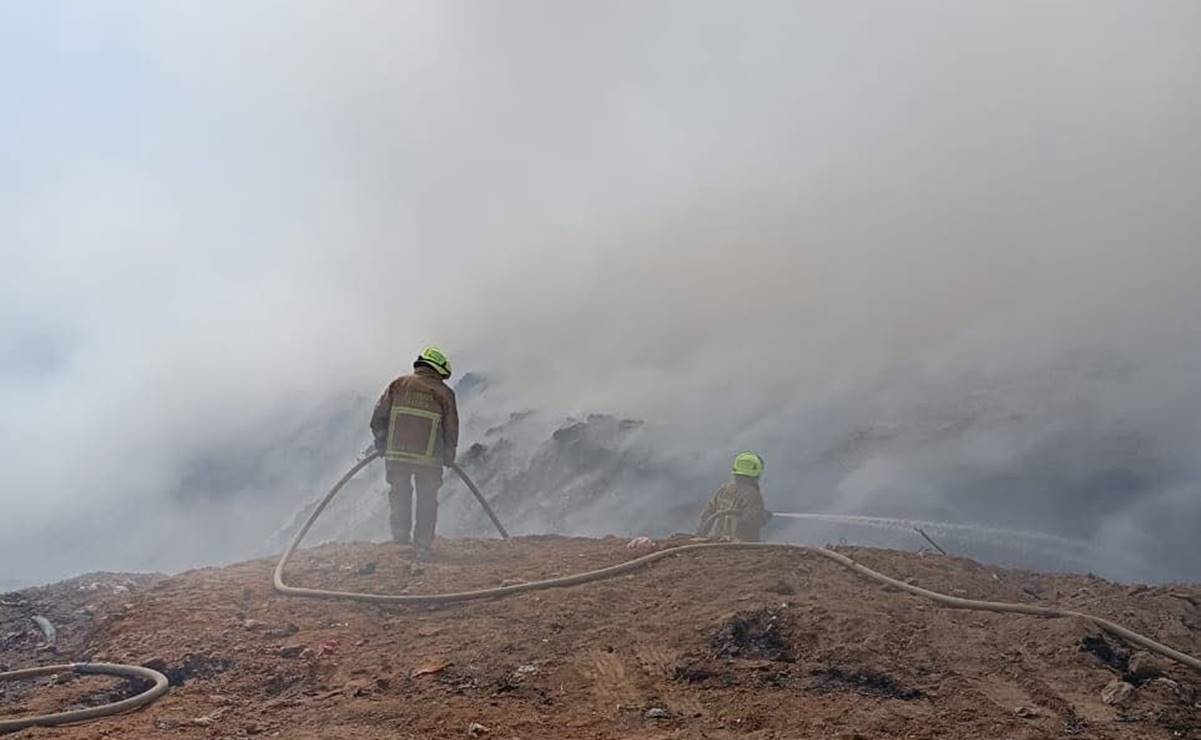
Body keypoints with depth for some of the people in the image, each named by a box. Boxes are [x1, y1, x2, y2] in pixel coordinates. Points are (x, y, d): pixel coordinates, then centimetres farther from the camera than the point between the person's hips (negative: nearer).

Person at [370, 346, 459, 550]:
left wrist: (381, 443, 18)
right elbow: (451, 428, 4)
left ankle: (400, 539, 8)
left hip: (396, 453, 1)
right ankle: (423, 544, 10)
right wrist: (449, 456, 17)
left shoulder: (398, 384, 7)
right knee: (427, 500, 11)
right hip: (429, 458, -1)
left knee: (399, 495, 14)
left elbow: (378, 418, 6)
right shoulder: (445, 393, 3)